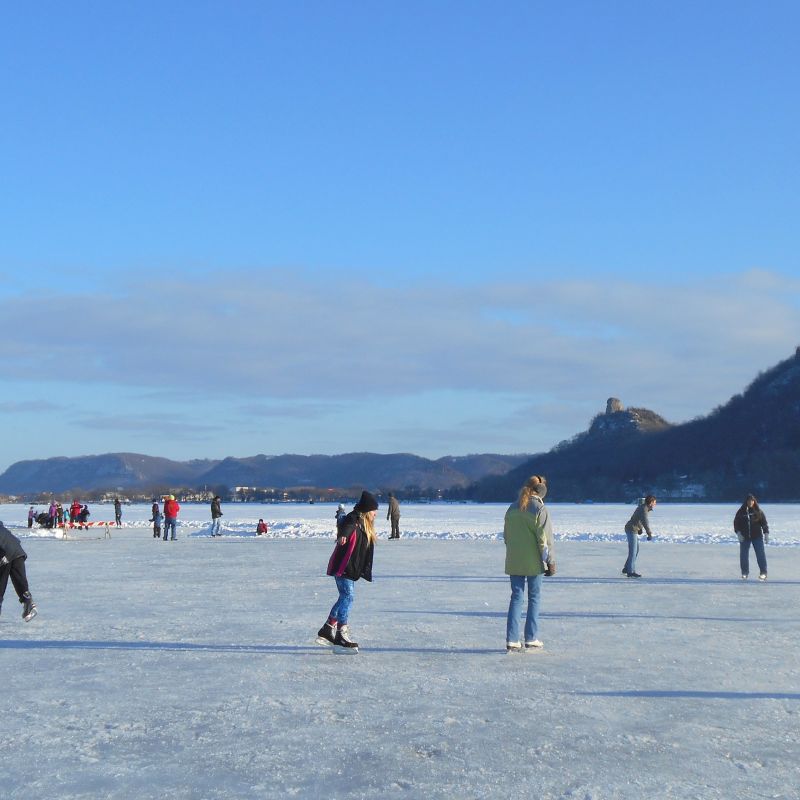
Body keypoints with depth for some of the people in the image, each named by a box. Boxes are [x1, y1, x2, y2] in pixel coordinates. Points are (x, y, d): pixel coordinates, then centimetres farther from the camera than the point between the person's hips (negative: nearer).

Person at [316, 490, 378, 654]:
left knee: (345, 598, 16)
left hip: (350, 569, 10)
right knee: (348, 597, -11)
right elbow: (346, 526, -38)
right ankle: (340, 639, -10)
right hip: (343, 567, -10)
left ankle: (326, 631, 26)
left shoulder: (363, 524, 17)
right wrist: (342, 536, -58)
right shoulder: (354, 519, -14)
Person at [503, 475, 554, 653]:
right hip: (534, 562, -4)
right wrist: (551, 561, -5)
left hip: (514, 562, 4)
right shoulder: (540, 509, -10)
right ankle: (531, 640, 10)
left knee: (516, 598, 8)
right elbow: (545, 538, -12)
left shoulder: (512, 509, 7)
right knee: (534, 599, 7)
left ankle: (512, 641, 3)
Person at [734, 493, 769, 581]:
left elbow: (764, 523, 3)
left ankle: (763, 572, 0)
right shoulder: (741, 512, 1)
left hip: (757, 536, -1)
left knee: (761, 554, -6)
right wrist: (738, 533, -9)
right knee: (744, 555, 3)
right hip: (744, 537, 1)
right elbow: (736, 523, 3)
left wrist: (766, 534, -3)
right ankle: (744, 573, 14)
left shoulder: (758, 511, 1)